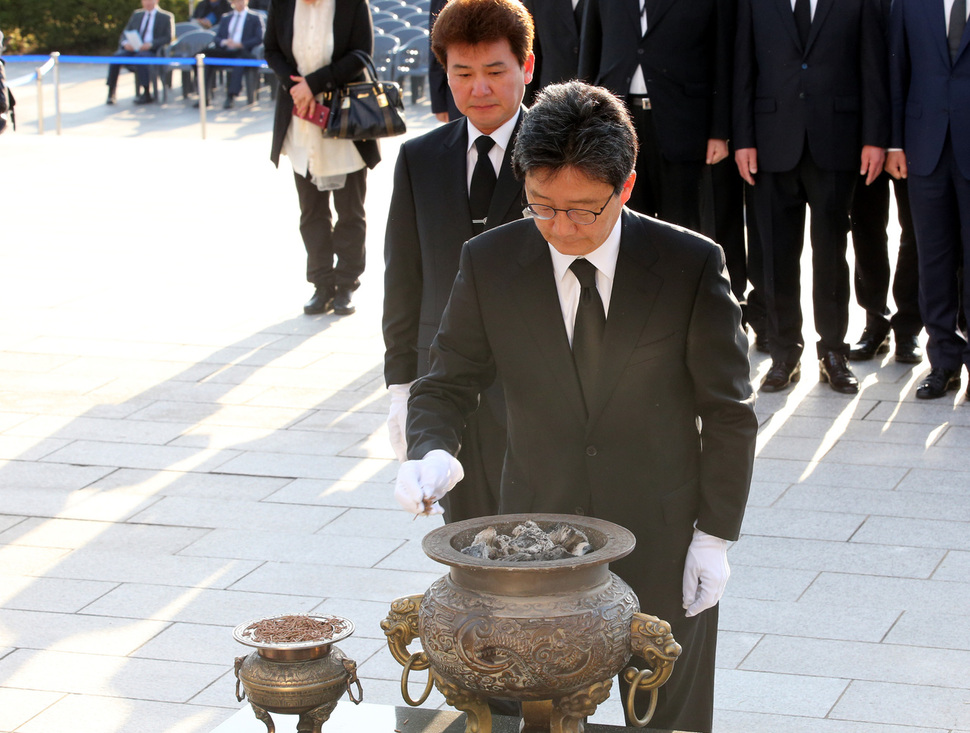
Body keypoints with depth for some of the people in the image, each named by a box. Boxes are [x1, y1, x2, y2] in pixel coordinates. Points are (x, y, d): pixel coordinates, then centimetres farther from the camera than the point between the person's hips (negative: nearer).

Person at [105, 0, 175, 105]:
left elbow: (167, 38, -2)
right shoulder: (136, 15, 24)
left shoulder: (166, 17, 10)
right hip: (133, 49, 4)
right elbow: (125, 33, 18)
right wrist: (125, 43, -7)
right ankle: (111, 93, -25)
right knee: (116, 56, -26)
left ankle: (146, 94, -38)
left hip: (152, 51, -4)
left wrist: (151, 44, -18)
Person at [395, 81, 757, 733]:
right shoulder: (490, 263, -6)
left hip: (664, 546, -1)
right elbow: (447, 385, 2)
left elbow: (728, 411, -4)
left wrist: (715, 534, -6)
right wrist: (432, 453, -20)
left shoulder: (691, 264, -11)